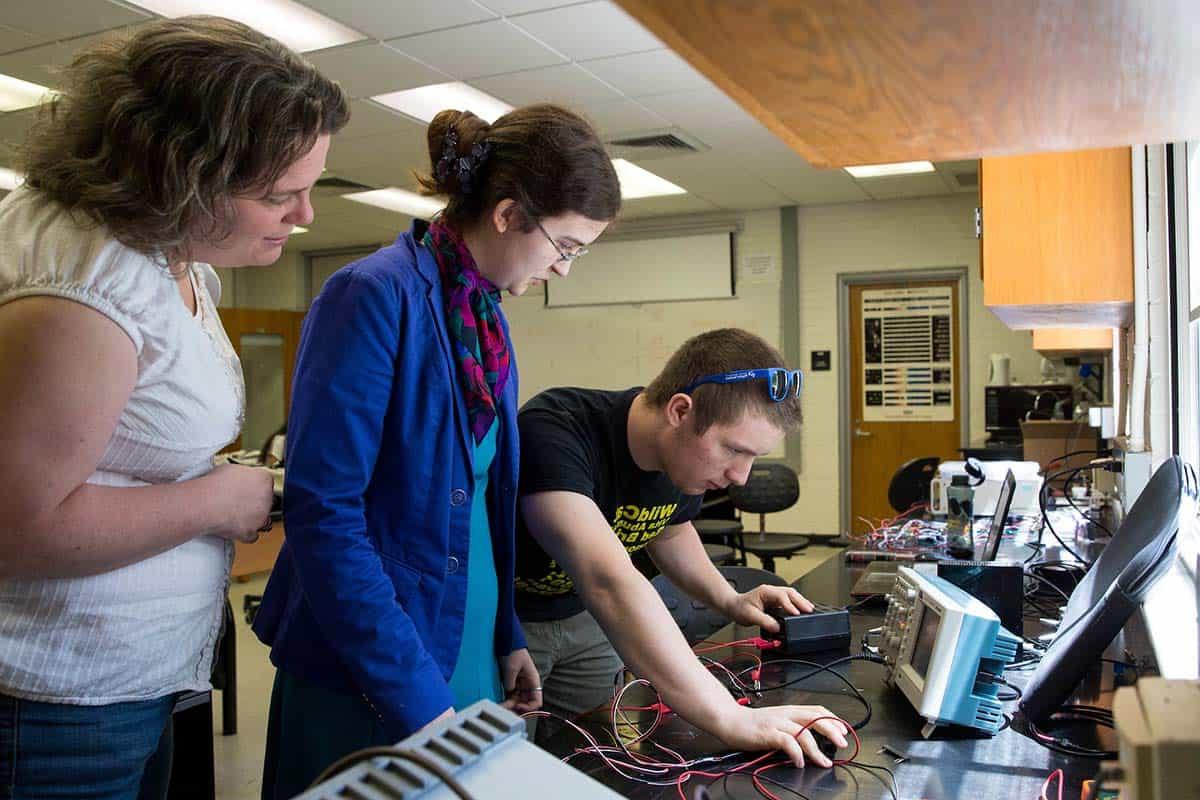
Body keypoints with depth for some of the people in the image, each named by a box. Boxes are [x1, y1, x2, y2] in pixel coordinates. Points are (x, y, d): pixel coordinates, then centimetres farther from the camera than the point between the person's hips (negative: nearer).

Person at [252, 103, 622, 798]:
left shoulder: (489, 316, 7)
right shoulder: (376, 296, -18)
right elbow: (323, 511, -23)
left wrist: (509, 637, 10)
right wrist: (416, 696, -22)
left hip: (472, 661, 8)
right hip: (368, 687, -7)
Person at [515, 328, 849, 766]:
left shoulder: (686, 454, -13)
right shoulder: (554, 433, -37)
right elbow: (610, 582, -49)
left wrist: (728, 600, -8)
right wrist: (730, 718, -53)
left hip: (582, 616, 6)